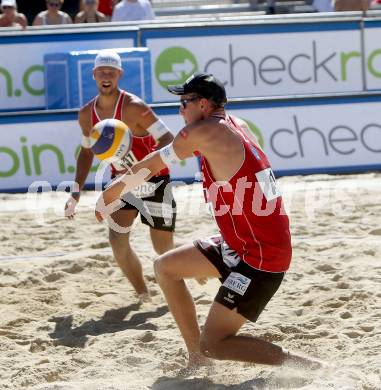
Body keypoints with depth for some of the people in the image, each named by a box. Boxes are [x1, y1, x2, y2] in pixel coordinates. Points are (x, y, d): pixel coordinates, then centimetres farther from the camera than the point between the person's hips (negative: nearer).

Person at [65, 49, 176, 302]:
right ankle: (143, 296, 6)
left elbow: (168, 140, -28)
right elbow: (87, 151, 13)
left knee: (163, 248, 1)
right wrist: (76, 193, 6)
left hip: (154, 181, -5)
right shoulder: (87, 114, -4)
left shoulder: (134, 107, -23)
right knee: (118, 239, -11)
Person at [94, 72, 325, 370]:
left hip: (261, 259, -10)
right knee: (166, 268, 19)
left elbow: (153, 164, 0)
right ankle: (197, 360, 22)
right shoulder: (232, 127, 10)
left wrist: (115, 190, 14)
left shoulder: (203, 132, -15)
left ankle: (307, 368, -7)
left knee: (215, 344, -9)